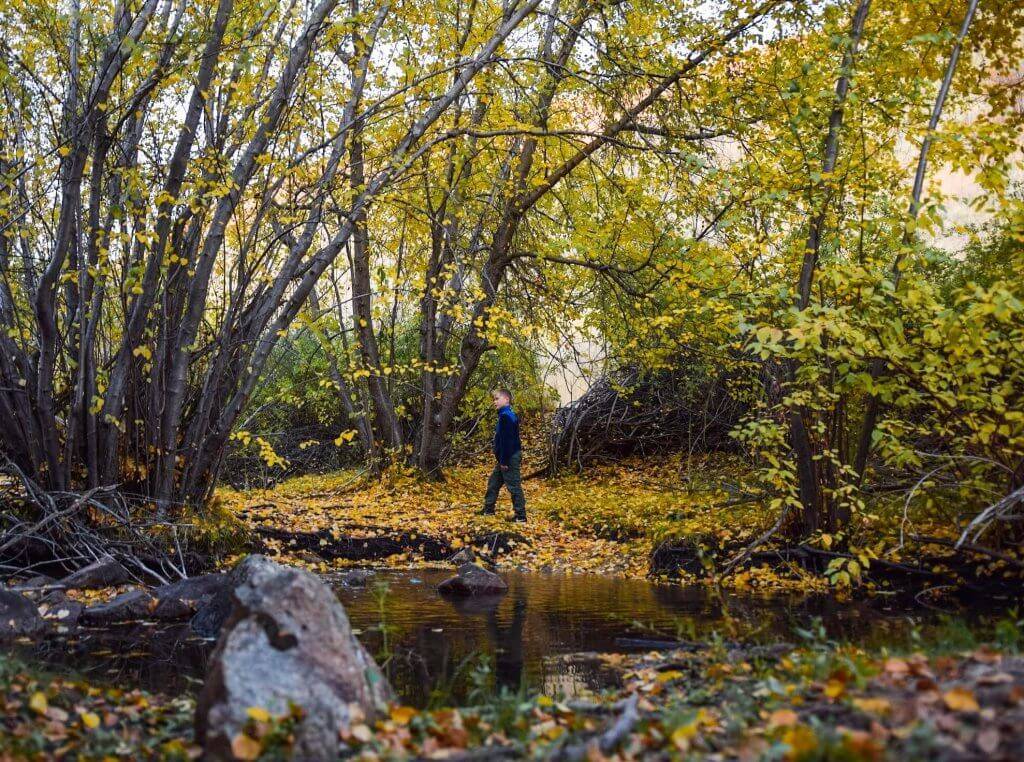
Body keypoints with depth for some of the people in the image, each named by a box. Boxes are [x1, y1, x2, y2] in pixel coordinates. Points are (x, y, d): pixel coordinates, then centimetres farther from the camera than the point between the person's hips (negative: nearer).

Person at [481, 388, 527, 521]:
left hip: (510, 457, -11)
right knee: (493, 483, 18)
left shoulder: (506, 416, -18)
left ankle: (520, 516, -1)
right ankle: (488, 510, 27)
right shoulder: (506, 415, 14)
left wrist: (504, 460, -21)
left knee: (513, 486, -5)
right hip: (505, 458, 11)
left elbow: (506, 440, -22)